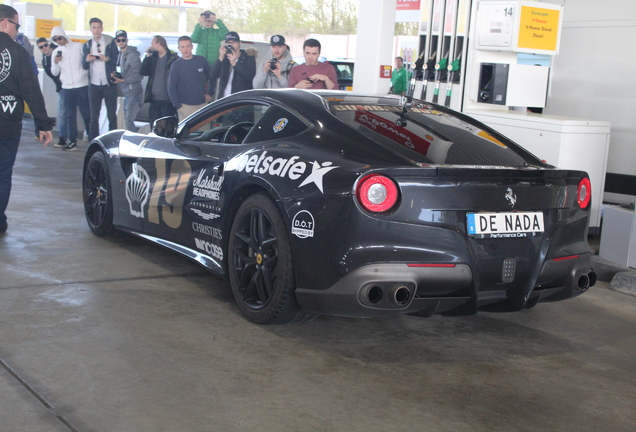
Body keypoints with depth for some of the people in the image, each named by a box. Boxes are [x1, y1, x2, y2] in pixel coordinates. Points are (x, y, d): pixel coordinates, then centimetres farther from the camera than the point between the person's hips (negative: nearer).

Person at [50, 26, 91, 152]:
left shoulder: (78, 46, 2)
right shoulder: (56, 52, 10)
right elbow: (54, 72, 9)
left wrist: (88, 73, -5)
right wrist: (55, 63, -9)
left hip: (82, 86, -3)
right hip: (67, 87, 3)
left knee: (86, 113, -4)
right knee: (70, 115, 5)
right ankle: (73, 142, 9)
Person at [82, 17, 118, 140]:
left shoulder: (110, 42, 2)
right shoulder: (87, 45, 11)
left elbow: (117, 61, -1)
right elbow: (84, 66, 8)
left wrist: (108, 59, -20)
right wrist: (87, 60, -14)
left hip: (109, 84, -2)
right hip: (94, 85, 3)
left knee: (112, 115, 1)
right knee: (94, 117, 3)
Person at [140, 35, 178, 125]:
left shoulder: (173, 58, -5)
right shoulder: (152, 57, 13)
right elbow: (143, 72, 4)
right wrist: (147, 56, -2)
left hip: (167, 101, -6)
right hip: (154, 100, 6)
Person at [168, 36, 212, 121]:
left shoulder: (201, 60, 5)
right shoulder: (176, 65, -1)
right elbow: (171, 87, -1)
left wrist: (209, 93, 10)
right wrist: (178, 106, -8)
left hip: (202, 105, 3)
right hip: (185, 106, -2)